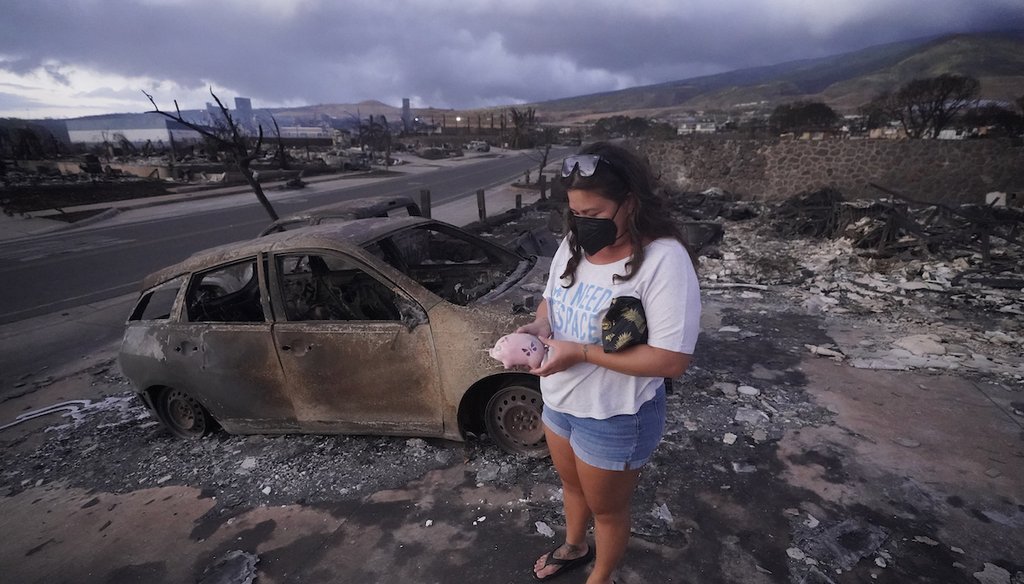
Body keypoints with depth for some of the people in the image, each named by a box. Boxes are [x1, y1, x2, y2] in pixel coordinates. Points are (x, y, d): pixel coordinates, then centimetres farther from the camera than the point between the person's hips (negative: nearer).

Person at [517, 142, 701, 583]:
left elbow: (671, 360, -28)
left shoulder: (664, 259, -26)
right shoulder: (573, 244, -3)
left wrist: (580, 352, -29)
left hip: (615, 418, -7)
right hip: (557, 401, 7)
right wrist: (537, 326, -13)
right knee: (571, 484, 31)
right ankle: (574, 548, 61)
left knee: (607, 509, 20)